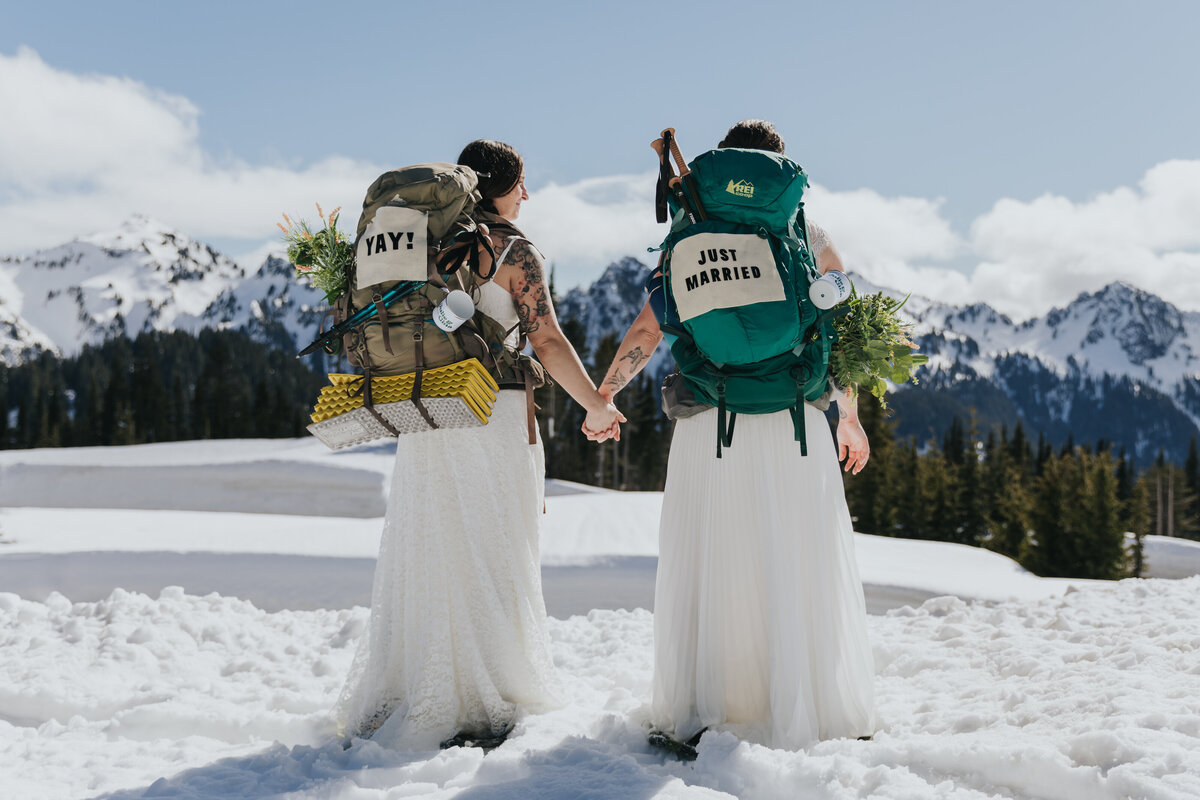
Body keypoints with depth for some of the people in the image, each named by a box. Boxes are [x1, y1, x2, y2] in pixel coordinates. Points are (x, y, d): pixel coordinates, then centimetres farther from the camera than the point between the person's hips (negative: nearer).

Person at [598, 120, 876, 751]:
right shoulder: (809, 238, 5)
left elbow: (647, 330, 2)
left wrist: (602, 393, 16)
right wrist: (850, 417, 19)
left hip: (709, 424, 1)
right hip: (794, 421, 0)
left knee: (708, 564, 8)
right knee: (800, 568, 6)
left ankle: (701, 710, 12)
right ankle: (811, 711, 12)